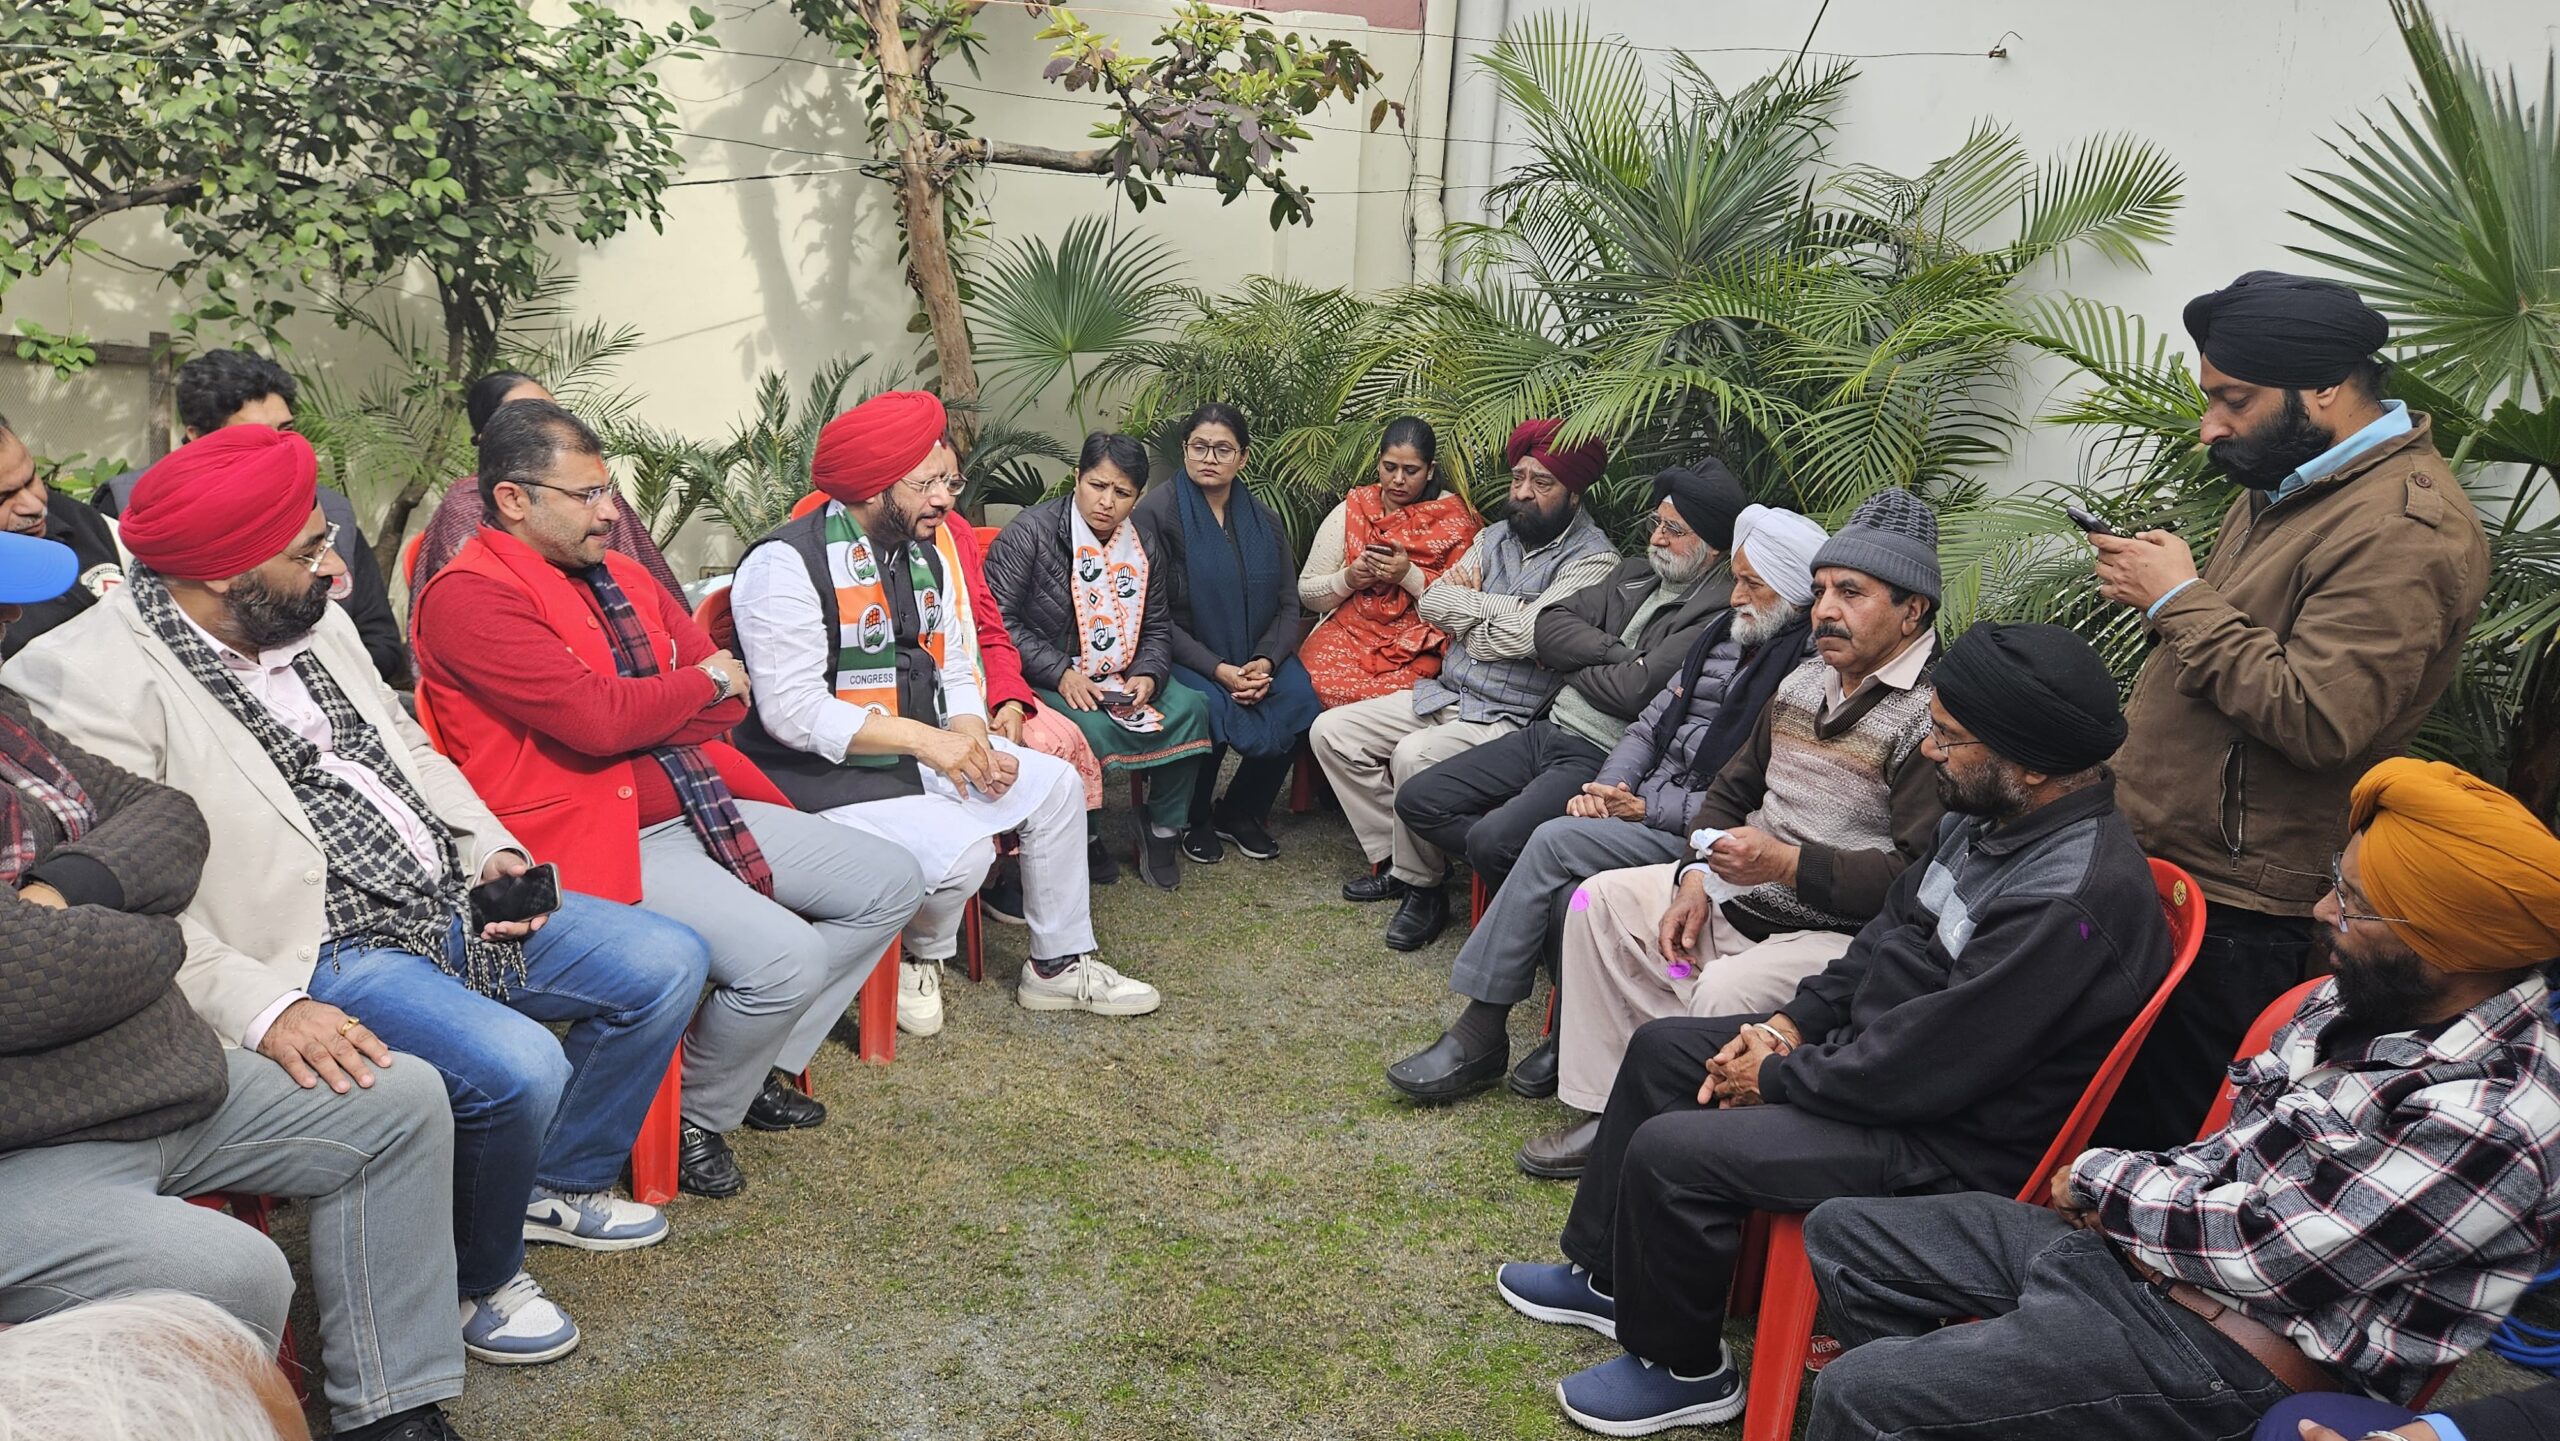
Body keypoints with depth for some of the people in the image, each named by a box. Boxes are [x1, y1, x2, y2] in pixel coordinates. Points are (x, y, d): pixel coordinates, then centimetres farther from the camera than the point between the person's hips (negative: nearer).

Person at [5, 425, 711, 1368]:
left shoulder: (311, 618, 7)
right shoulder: (87, 682, -17)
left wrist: (492, 850, 4)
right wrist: (263, 1010, -29)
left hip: (448, 901, 8)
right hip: (319, 956, -8)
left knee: (669, 962, 4)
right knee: (516, 1066, -29)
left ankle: (559, 1183, 24)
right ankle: (476, 1278, 3)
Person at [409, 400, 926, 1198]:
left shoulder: (617, 573, 13)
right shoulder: (468, 597, -12)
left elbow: (730, 698, 9)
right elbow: (597, 718, -24)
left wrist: (643, 718, -10)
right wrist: (704, 682, -7)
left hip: (697, 805, 9)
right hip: (597, 834, -9)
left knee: (892, 884, 7)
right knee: (785, 958, -27)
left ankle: (761, 1064, 19)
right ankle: (693, 1120, 3)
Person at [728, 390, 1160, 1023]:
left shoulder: (927, 552, 8)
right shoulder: (787, 564, -19)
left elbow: (955, 672, 11)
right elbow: (792, 710, -25)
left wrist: (973, 743, -11)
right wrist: (923, 739, -27)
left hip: (922, 751, 9)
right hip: (823, 778, -9)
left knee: (1055, 784, 2)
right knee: (962, 846, -27)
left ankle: (1059, 966, 16)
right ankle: (920, 957, 7)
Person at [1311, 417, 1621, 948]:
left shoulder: (1592, 560, -10)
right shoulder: (1496, 535, 14)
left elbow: (1529, 634, -23)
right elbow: (1432, 604, 5)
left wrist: (1466, 608, -6)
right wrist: (1496, 608, -11)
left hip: (1507, 719, -8)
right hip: (1443, 695, 8)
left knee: (1414, 755, -33)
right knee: (1331, 730, -1)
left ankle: (1422, 884, -10)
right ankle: (1393, 858, 4)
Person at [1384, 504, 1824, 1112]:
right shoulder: (1723, 632, 14)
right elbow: (1649, 726, 18)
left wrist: (1647, 809, -14)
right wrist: (1606, 789, 0)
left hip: (1704, 835, -7)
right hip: (1647, 806, 7)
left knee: (1555, 842, -21)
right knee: (1564, 891, -20)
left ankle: (1480, 1031, -11)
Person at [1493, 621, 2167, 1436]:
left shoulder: (2074, 901, -32)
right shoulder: (1990, 815, -2)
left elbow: (1920, 1067, -29)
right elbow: (1892, 929, 12)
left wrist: (1774, 1079, -15)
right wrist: (1791, 1023, 2)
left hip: (1948, 1143, -10)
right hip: (1874, 1044, 10)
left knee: (1671, 1152, -19)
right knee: (1663, 1049, 13)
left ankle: (1682, 1369, 9)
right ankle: (1607, 1276, 28)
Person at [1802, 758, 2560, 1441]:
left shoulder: (2490, 1122, -24)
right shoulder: (2365, 996, 3)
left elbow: (2259, 1249, -22)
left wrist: (2101, 1178, -7)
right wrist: (2133, 1195, -5)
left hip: (2231, 1353, -9)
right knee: (1842, 1233, 8)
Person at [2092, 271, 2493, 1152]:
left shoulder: (2400, 528, -18)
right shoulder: (2288, 483, 14)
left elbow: (2314, 718, -25)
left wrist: (2181, 599, -17)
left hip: (2235, 913, -9)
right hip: (2164, 870, 10)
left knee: (2173, 1145, 1)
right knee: (2108, 1111, 16)